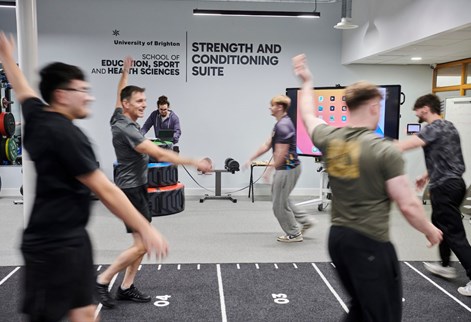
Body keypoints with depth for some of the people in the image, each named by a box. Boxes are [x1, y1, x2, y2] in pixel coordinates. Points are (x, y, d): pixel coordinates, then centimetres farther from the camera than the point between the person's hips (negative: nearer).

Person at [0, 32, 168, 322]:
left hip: (72, 238, 9)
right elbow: (105, 190, -22)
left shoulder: (37, 117, 6)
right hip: (53, 244, -9)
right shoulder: (65, 134, -20)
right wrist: (145, 229, -19)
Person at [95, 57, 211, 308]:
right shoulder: (125, 128, -21)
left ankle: (126, 288, 15)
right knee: (142, 245, -9)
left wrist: (125, 72, 35)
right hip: (131, 189, -10)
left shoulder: (121, 118, 6)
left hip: (137, 187, 10)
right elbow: (159, 154, -28)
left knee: (143, 242, 9)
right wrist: (195, 163, -30)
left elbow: (120, 93, 29)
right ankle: (102, 281, 4)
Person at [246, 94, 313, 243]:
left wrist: (272, 167, -12)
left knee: (279, 204, 2)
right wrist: (251, 159, 14)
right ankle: (304, 221, 27)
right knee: (282, 199, 23)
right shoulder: (280, 124, 13)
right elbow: (267, 144, 15)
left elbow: (281, 153, -22)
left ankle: (294, 234, 16)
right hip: (286, 168, 10)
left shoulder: (283, 126, -20)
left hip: (287, 169, -10)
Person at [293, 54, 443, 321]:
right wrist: (430, 230, 5)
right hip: (370, 244, -7)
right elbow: (409, 206, -15)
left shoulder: (329, 138, -1)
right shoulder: (385, 150, -17)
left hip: (337, 237, 7)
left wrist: (307, 82, 36)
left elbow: (308, 115, 21)